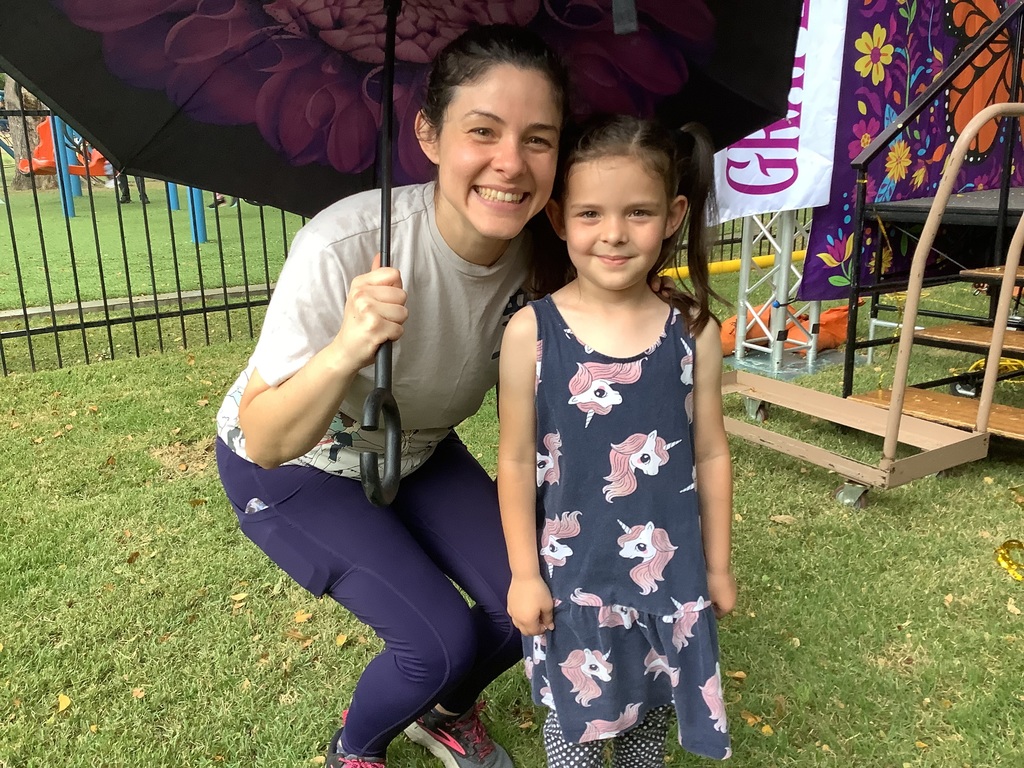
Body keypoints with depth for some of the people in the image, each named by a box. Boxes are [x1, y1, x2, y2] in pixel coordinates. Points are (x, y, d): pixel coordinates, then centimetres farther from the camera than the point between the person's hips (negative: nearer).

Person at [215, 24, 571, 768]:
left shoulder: (540, 254, -19)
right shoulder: (344, 247, -35)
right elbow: (264, 443, -31)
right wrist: (344, 350, -47)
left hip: (418, 452, 5)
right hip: (293, 468, -4)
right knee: (441, 640, -16)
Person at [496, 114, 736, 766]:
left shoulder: (693, 332, -8)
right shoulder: (532, 333, -13)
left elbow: (711, 455, 1)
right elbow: (517, 463, -7)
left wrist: (717, 565, 8)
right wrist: (524, 573, -3)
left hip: (669, 573, 2)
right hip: (570, 575, -1)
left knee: (651, 712, 21)